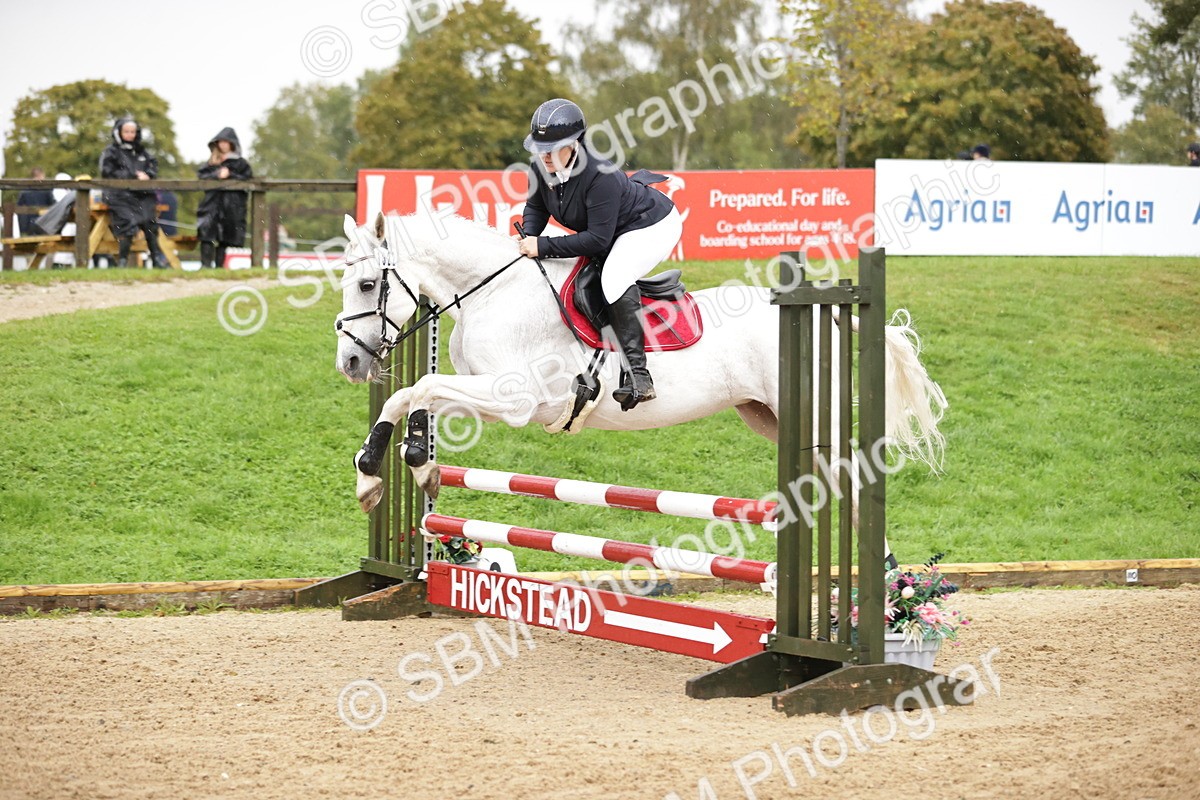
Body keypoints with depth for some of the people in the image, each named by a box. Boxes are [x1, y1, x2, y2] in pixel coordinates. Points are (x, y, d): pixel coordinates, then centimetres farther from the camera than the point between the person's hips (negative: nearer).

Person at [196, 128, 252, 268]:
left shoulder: (240, 163, 8)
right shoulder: (212, 162, 17)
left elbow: (248, 179, -2)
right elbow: (201, 175, 6)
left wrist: (230, 176, -11)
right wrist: (217, 175, -9)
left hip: (231, 204, -2)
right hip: (212, 202, 2)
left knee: (224, 237, -2)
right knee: (207, 234, -14)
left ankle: (219, 265, 2)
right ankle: (205, 264, -18)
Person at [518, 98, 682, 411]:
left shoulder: (600, 177, -37)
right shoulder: (541, 169, -13)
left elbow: (598, 239, -35)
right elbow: (536, 207, 6)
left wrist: (544, 247, -34)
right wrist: (529, 236, -16)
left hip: (653, 225, -10)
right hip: (615, 233, 10)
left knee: (614, 277, -32)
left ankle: (637, 374, -35)